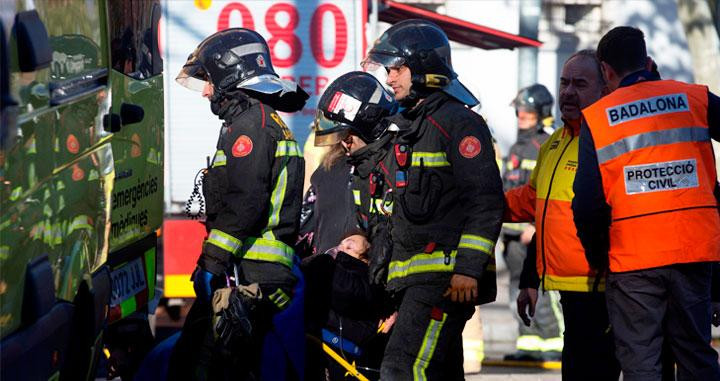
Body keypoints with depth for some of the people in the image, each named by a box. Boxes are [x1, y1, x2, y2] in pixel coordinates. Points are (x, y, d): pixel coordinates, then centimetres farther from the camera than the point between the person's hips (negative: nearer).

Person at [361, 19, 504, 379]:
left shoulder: (460, 122, -8)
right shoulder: (406, 128, 22)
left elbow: (487, 201, -15)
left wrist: (469, 268, -21)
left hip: (447, 276, -9)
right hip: (412, 278, 9)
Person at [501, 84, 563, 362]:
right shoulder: (518, 148, 19)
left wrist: (536, 224, -21)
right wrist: (502, 229, 21)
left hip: (540, 231, -9)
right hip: (515, 231, 9)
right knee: (520, 289, 7)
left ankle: (556, 344, -7)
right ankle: (529, 343, 11)